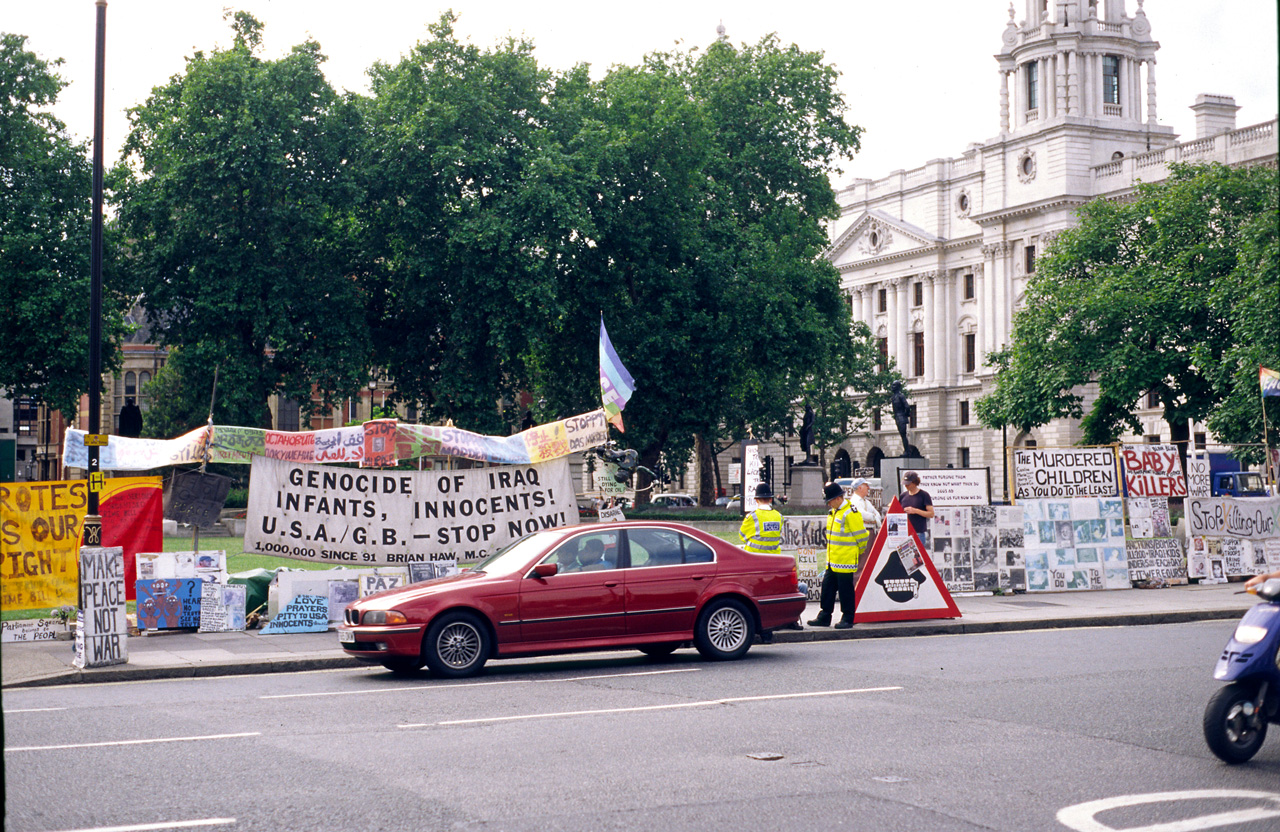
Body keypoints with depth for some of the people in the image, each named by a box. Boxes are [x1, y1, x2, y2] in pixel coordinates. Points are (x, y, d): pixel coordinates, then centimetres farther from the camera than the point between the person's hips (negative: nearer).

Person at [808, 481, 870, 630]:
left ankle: (847, 619, 9)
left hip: (846, 562, -9)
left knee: (846, 591, -1)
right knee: (827, 588, 11)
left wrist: (859, 552, 3)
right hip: (832, 561, 9)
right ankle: (824, 617, 19)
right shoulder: (833, 512, 13)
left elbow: (862, 536, -11)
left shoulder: (851, 514, -15)